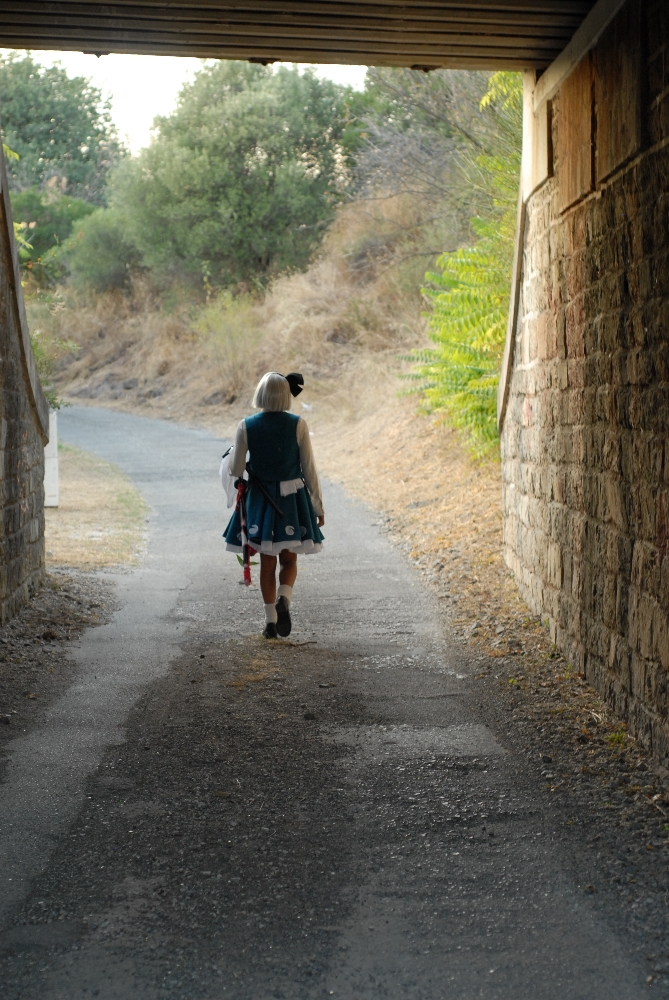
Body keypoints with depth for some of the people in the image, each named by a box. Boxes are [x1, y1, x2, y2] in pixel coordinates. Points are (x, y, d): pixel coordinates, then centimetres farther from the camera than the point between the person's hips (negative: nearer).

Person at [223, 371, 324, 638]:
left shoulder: (246, 426, -8)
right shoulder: (298, 424, -9)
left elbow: (235, 471, -6)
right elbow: (309, 468, -6)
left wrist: (233, 454, 17)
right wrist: (318, 506, 3)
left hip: (260, 499, 1)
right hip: (292, 497, -1)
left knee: (267, 561, 12)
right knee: (289, 559, 13)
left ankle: (271, 621, 13)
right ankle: (283, 599, -15)